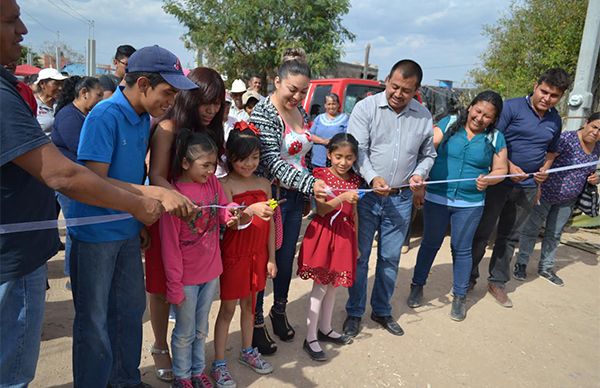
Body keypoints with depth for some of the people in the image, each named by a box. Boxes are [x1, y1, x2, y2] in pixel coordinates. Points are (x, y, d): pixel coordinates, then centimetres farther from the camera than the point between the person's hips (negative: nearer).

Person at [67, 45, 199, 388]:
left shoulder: (144, 119, 3)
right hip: (95, 233, -7)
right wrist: (159, 194, -32)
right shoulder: (105, 115, -20)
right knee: (95, 320, 7)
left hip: (128, 231, 8)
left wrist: (140, 220, 12)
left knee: (131, 309, 18)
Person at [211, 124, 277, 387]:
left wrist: (271, 258, 7)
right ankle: (219, 363, 21)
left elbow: (270, 223, 6)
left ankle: (247, 351, 38)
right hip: (233, 255, -4)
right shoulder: (225, 184, -11)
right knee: (228, 308, 7)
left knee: (249, 303, 19)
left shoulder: (264, 184, 4)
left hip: (258, 255, 5)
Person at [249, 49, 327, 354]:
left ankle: (279, 312, 38)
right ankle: (256, 323, 22)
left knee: (287, 258, 17)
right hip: (270, 197, -7)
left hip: (295, 198, 7)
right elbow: (272, 163, -24)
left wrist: (309, 191, 18)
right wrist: (310, 184, -34)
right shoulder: (263, 113, -15)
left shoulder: (300, 112, 9)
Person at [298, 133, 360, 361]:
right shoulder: (320, 175, -10)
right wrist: (342, 197, -32)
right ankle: (310, 339, 13)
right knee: (320, 287, 0)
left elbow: (354, 213, 12)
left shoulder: (354, 180, 6)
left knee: (333, 285, 15)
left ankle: (325, 329, 33)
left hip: (344, 235, 5)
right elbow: (321, 210, -17)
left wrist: (356, 242, 14)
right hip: (323, 233, -5)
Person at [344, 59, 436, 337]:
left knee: (390, 259, 14)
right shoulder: (366, 107, -6)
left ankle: (382, 311, 33)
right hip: (367, 194, -3)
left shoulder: (423, 116, 6)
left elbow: (428, 154, 16)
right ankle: (354, 312, 24)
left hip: (401, 199, 3)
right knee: (359, 257, 6)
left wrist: (420, 173, -4)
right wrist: (372, 178, -28)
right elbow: (357, 149, -13)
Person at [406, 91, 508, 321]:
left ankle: (460, 297, 26)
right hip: (436, 199, 0)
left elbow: (501, 170, 8)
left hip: (470, 205, 1)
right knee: (430, 244, 12)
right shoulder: (448, 125, -2)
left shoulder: (495, 139, 3)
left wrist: (488, 179, -15)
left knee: (462, 250, 10)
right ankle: (417, 286, 29)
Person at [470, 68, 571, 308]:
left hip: (527, 187, 6)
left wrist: (545, 169, 4)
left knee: (510, 237, 14)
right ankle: (469, 278, 18)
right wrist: (509, 167, -22)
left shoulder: (555, 121, 9)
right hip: (499, 182, -5)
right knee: (482, 233, 2)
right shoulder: (512, 107, -9)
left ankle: (497, 282, 27)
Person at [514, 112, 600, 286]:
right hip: (545, 193, -7)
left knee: (554, 234, 16)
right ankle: (521, 264, 18)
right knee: (531, 230, 4)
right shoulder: (567, 138, -17)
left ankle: (546, 268, 30)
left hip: (566, 200, 7)